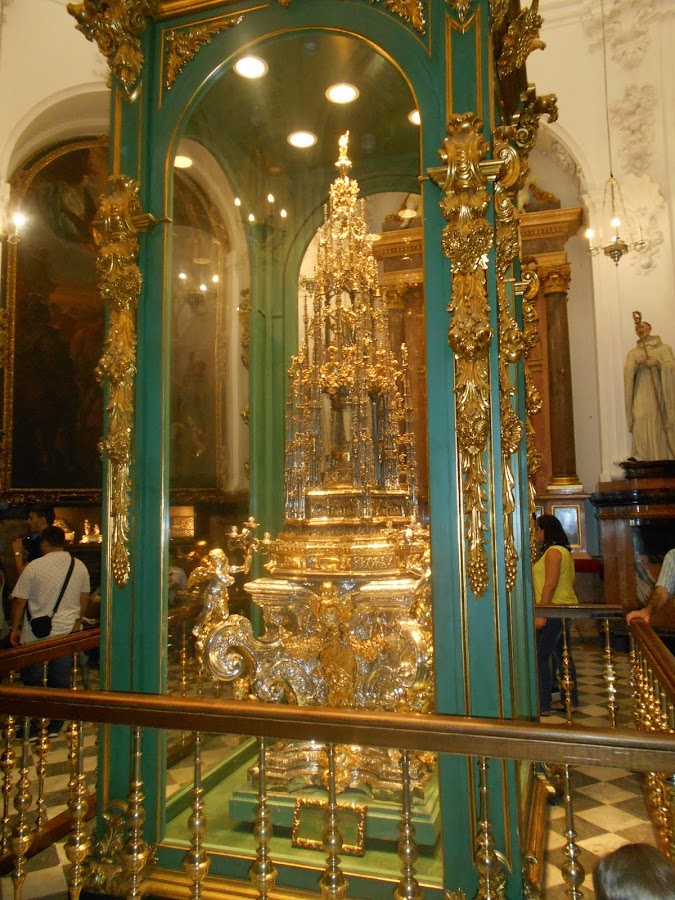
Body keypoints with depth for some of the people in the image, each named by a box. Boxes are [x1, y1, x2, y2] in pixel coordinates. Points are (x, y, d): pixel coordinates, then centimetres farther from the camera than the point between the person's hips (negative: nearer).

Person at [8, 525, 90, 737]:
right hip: (67, 634, 3)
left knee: (32, 683, 10)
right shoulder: (80, 566, 1)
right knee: (61, 683, 12)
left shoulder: (34, 566, -11)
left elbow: (19, 601, -7)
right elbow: (84, 600, 10)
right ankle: (55, 726, 21)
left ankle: (32, 729, 17)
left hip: (37, 636, -3)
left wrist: (15, 628, 6)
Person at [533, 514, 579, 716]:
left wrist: (541, 614, -23)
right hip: (564, 608, 11)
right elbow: (570, 582, 20)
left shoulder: (553, 551, -15)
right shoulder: (563, 550, 16)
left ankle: (542, 706, -2)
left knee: (540, 657, -6)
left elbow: (550, 584, -22)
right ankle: (571, 700, 22)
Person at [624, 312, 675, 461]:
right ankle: (643, 461, -12)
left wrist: (657, 363, -21)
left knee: (661, 427, -4)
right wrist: (637, 363, -16)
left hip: (660, 394, -1)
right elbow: (627, 373, 2)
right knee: (642, 426, -12)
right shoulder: (633, 353, 16)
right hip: (641, 396, 1)